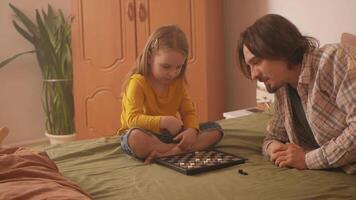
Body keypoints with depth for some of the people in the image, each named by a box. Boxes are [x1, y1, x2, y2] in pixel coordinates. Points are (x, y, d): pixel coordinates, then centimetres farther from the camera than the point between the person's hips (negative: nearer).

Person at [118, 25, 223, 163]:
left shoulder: (178, 82, 2)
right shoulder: (138, 82, -16)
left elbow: (189, 112, 1)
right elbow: (132, 119, -26)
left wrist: (192, 129, -22)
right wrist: (163, 121, -39)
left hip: (171, 135, 6)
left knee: (215, 130, -12)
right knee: (136, 138, -42)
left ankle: (166, 153, -28)